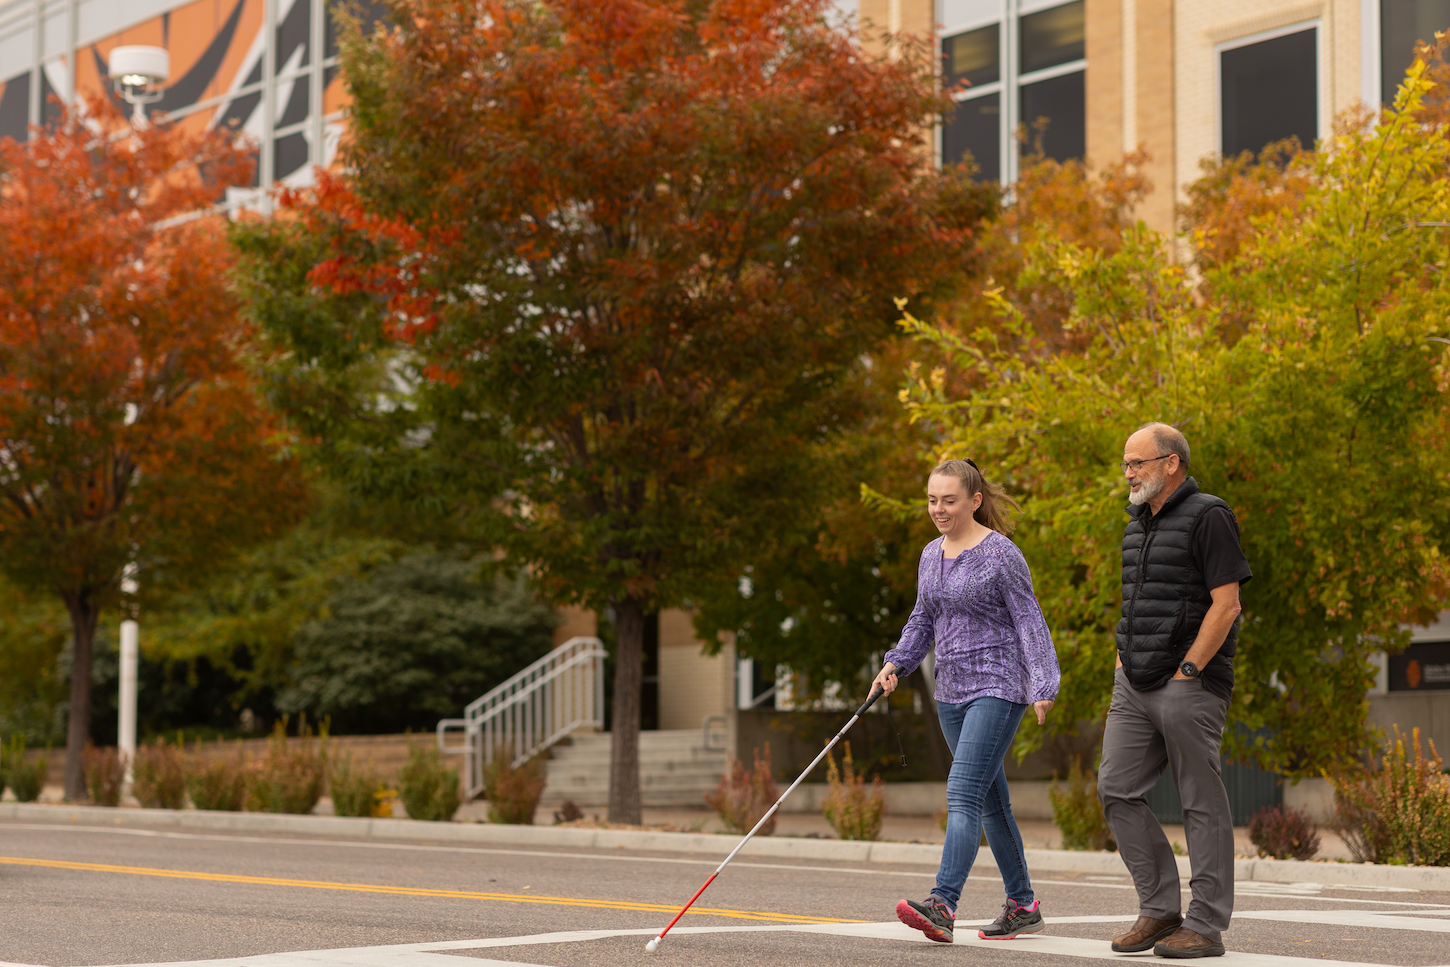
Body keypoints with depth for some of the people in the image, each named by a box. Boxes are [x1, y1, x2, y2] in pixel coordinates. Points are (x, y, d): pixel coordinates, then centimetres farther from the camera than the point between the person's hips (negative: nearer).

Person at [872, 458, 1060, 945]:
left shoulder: (1001, 554, -10)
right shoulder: (931, 555, 12)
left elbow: (1029, 621, -11)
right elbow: (923, 619, 20)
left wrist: (1042, 686, -18)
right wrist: (895, 663, 5)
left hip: (997, 689, -8)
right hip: (952, 691, 8)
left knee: (963, 794, -19)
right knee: (991, 801, 13)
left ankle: (942, 905, -28)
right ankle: (1023, 905, 24)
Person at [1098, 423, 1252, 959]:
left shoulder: (1207, 517, -8)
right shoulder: (1138, 526, 18)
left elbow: (1226, 604, -14)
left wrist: (1187, 672, -16)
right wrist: (1123, 664, 14)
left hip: (1189, 684, -8)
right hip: (1134, 686, 9)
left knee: (1202, 803, -2)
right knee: (1116, 788, 3)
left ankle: (1206, 925, 3)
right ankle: (1159, 909, 11)